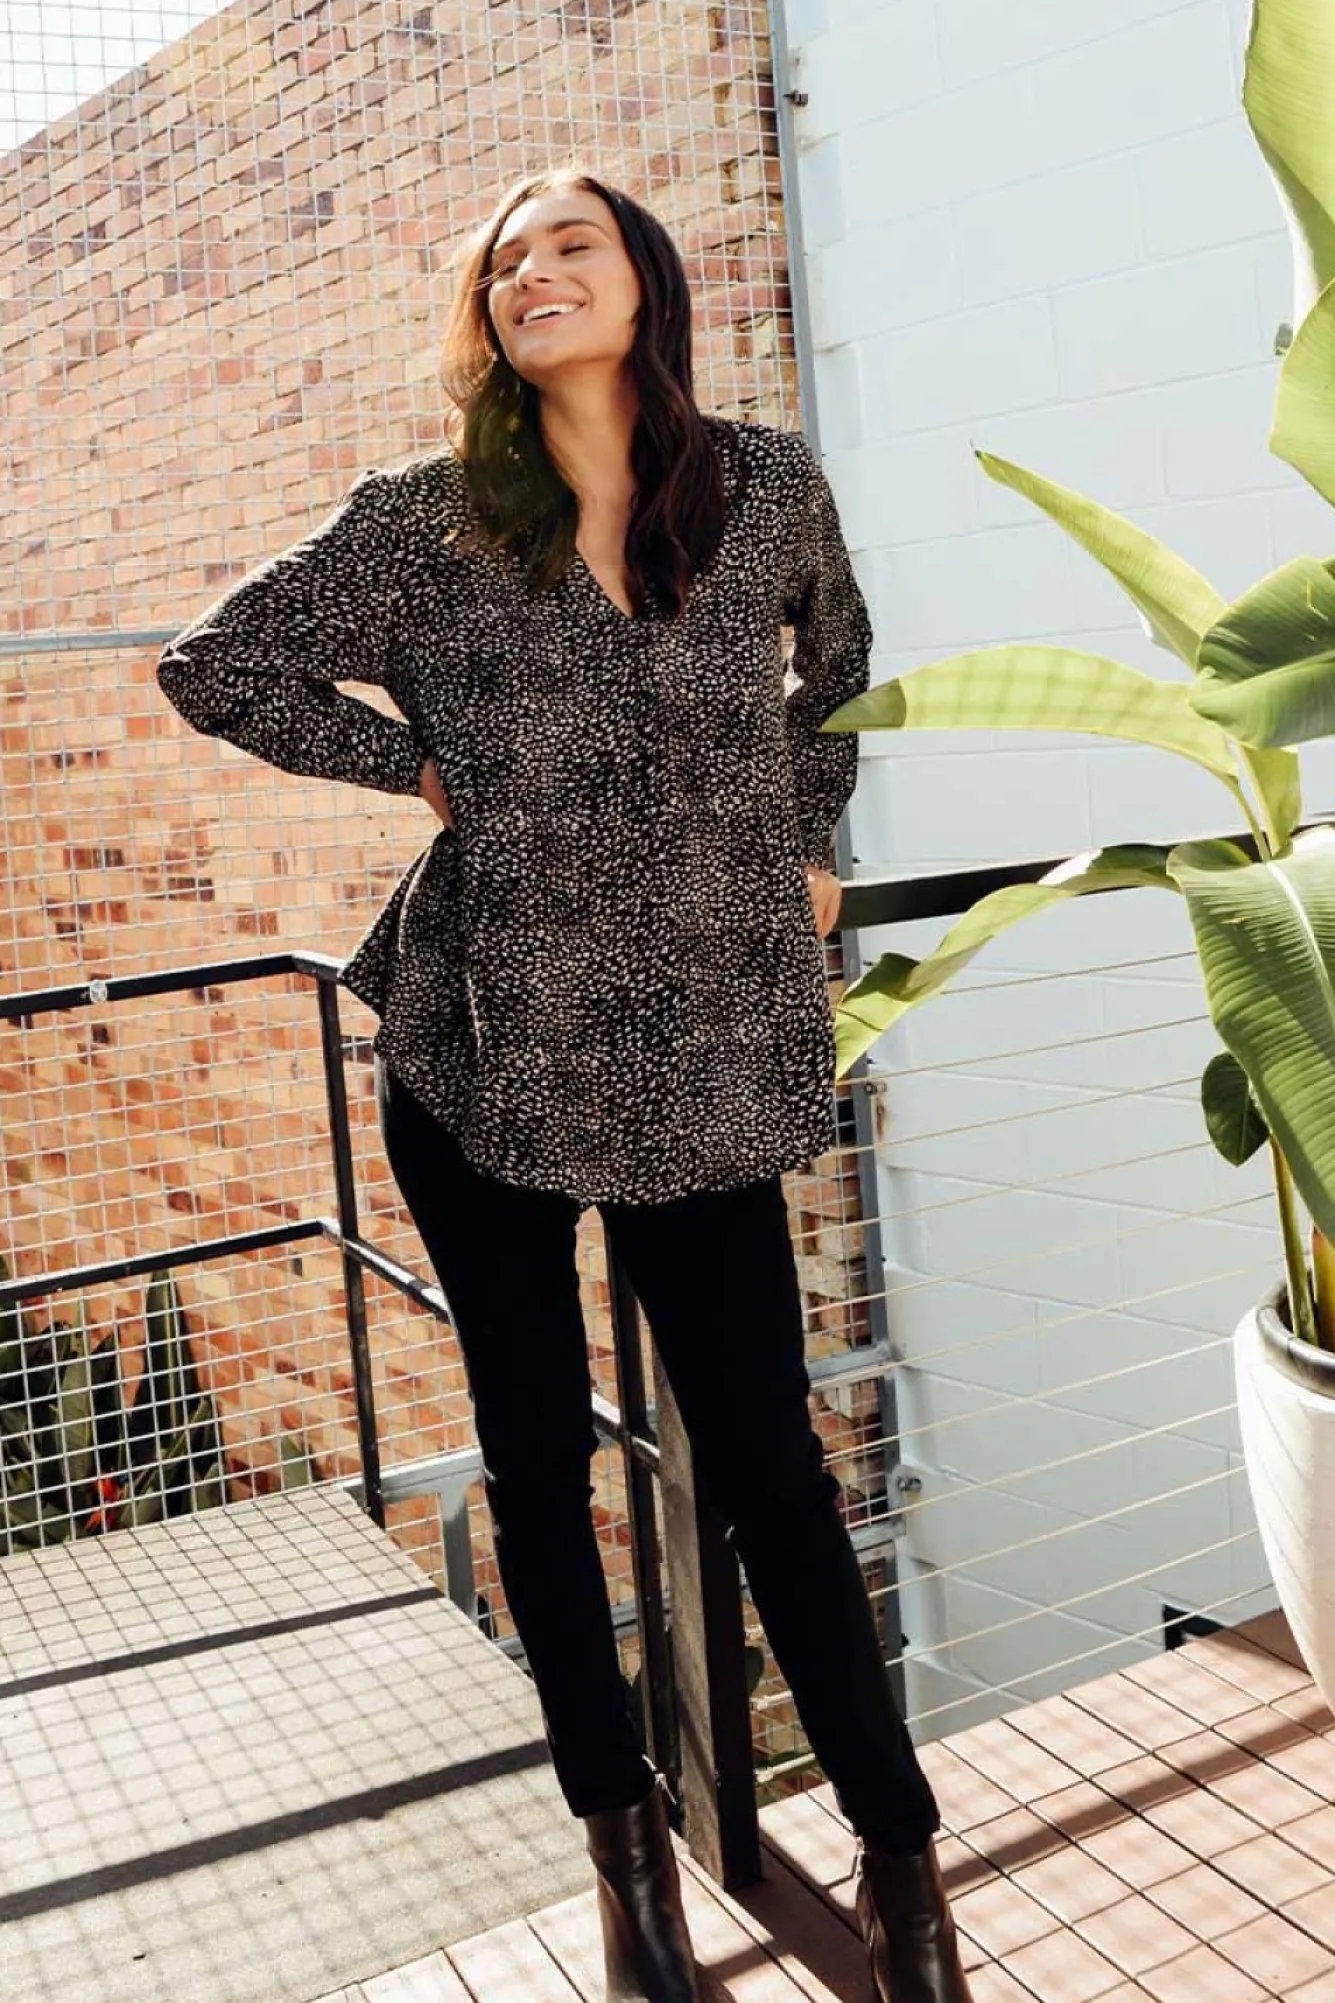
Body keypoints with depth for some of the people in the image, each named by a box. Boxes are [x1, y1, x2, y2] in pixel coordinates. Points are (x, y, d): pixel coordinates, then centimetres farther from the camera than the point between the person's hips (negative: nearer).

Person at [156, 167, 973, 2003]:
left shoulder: (770, 489, 2)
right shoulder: (422, 520, -2)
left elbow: (835, 664, 23)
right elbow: (212, 666, 6)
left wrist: (806, 844, 14)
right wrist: (420, 764, -1)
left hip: (705, 1060, 0)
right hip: (483, 1057, 1)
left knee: (764, 1454, 3)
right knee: (537, 1449, 10)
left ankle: (900, 1853, 21)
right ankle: (621, 1823, 30)